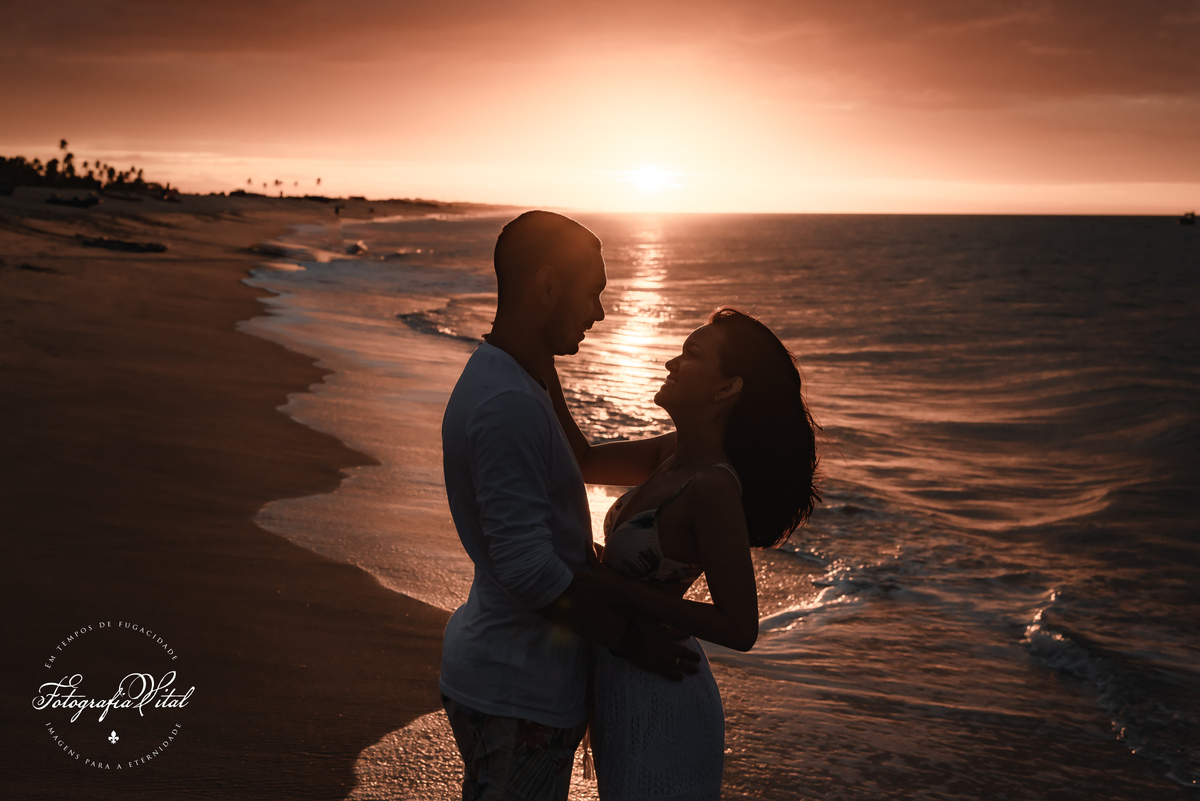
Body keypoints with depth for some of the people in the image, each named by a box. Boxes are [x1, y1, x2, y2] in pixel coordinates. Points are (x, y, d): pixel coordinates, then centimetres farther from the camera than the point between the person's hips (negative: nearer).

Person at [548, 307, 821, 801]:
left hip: (659, 707, -8)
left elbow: (739, 629, -25)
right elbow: (584, 462, 13)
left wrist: (620, 590, -23)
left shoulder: (714, 488, -25)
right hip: (624, 691, 8)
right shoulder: (675, 455, 0)